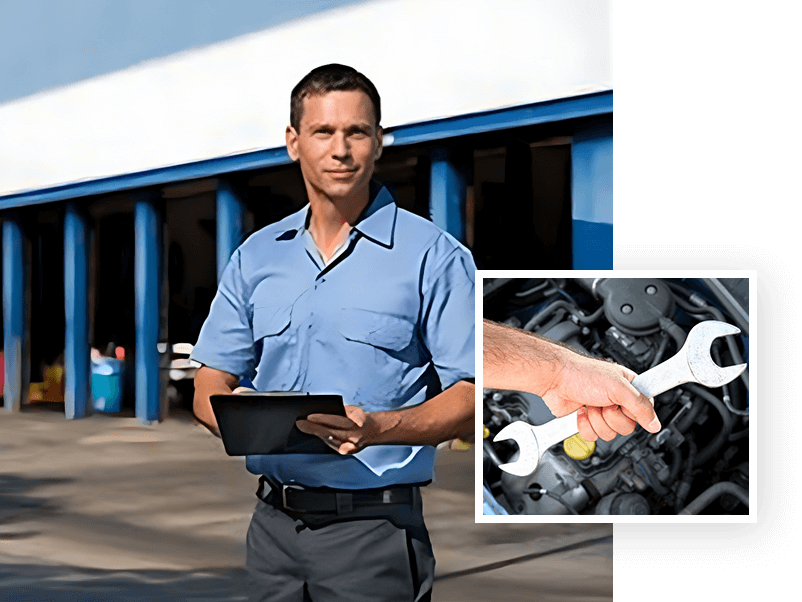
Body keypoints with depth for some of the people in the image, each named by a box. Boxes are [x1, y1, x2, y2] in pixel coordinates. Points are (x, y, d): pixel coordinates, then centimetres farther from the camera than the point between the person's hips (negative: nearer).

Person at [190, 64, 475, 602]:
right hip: (274, 522, 4)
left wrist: (379, 428, -25)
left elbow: (471, 398, -8)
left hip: (373, 525, -4)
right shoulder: (257, 257, 11)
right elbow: (209, 389, 11)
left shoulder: (434, 257, -4)